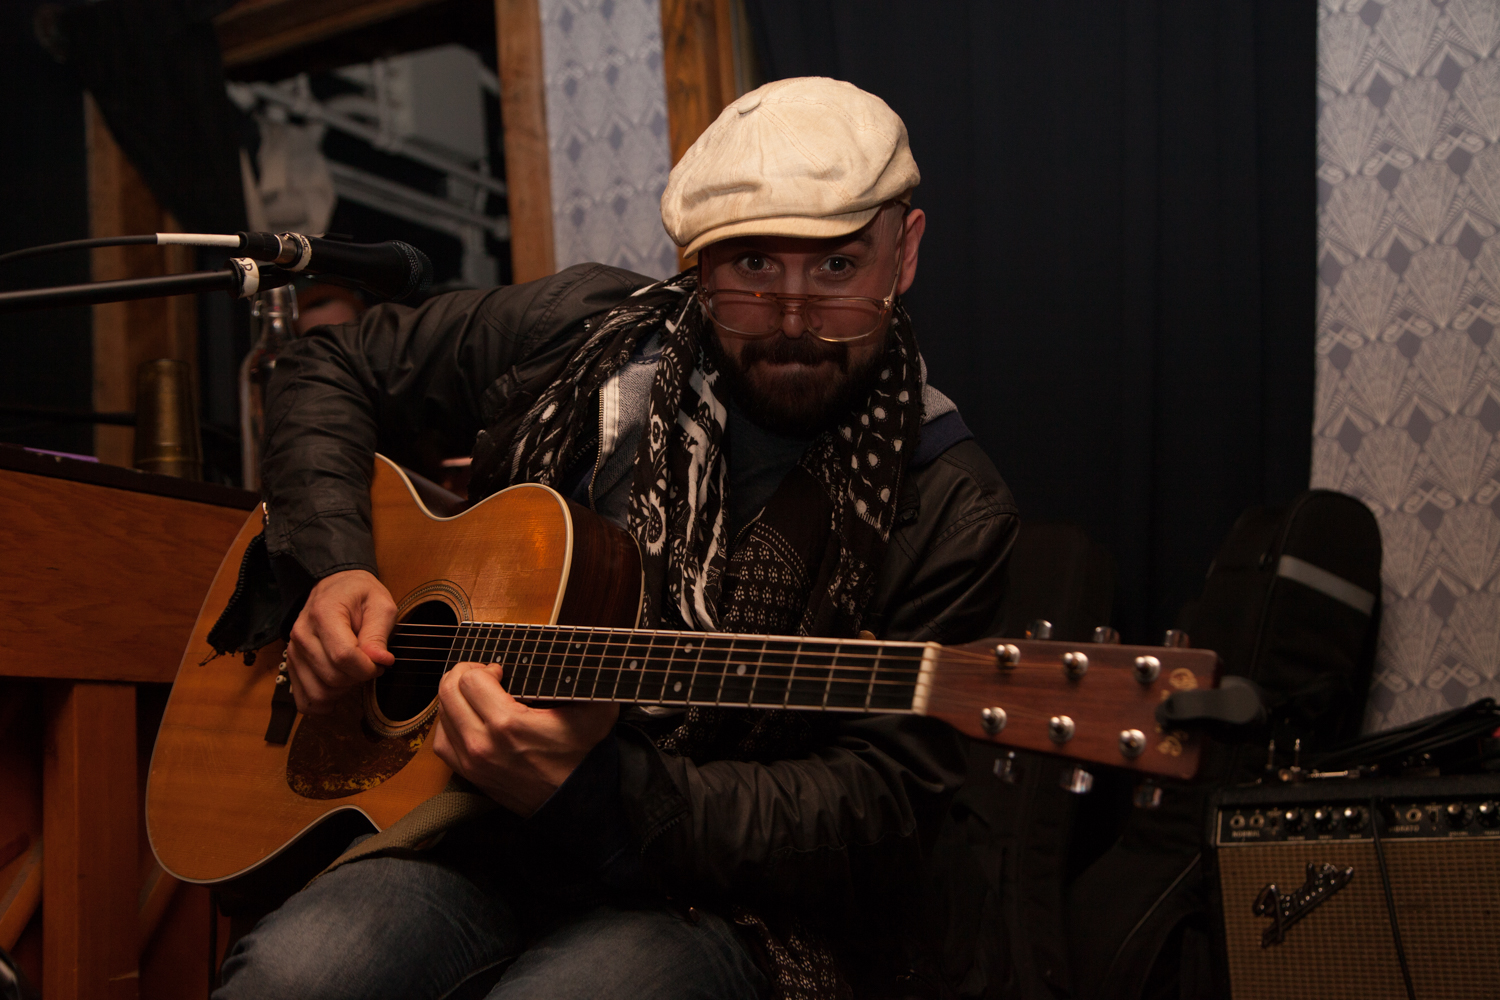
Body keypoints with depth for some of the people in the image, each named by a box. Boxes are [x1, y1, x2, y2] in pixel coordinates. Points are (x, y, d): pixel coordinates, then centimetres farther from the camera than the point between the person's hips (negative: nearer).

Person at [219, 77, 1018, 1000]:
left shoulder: (950, 508, -7)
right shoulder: (582, 334, 4)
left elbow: (876, 812, -13)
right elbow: (335, 369, 18)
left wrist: (595, 793, -25)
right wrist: (334, 568, -1)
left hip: (726, 898, -2)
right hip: (475, 836, 3)